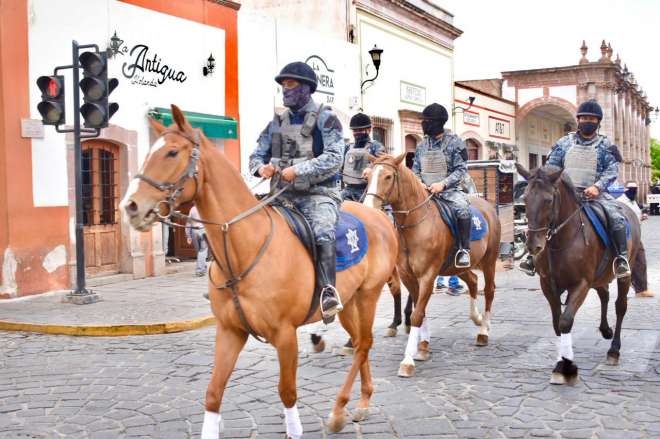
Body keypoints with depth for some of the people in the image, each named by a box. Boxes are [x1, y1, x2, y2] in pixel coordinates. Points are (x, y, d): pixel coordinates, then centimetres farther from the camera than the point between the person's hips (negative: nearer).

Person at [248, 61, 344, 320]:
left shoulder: (325, 119, 1)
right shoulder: (277, 122, 16)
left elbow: (334, 158, -12)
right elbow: (257, 155, 20)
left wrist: (298, 170, -20)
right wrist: (261, 168, -6)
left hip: (318, 194, -6)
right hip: (283, 195, 6)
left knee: (322, 231, -34)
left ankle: (329, 292, -39)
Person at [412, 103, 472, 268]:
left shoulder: (454, 142, -2)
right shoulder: (421, 145, 12)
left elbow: (461, 170, -7)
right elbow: (415, 170, 16)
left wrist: (443, 183, -21)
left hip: (449, 190, -5)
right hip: (425, 191, 5)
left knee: (462, 207, -34)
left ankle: (464, 249, -24)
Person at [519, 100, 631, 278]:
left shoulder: (605, 145, 8)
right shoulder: (564, 143, 13)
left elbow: (612, 170, -2)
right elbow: (550, 168, 13)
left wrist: (597, 186, -20)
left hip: (595, 192, -2)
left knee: (616, 218, -26)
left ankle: (621, 257, -12)